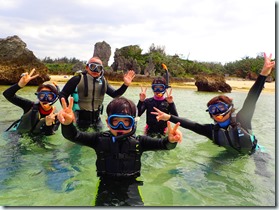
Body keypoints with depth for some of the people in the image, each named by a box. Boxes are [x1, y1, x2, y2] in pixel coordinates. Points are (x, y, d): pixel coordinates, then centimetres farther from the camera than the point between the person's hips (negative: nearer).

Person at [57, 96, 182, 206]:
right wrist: (67, 124, -39)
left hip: (130, 184, 0)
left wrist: (170, 141, -42)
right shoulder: (100, 139, -5)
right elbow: (74, 136, -15)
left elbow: (162, 144, -16)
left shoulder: (139, 142, -4)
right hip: (106, 184, 0)